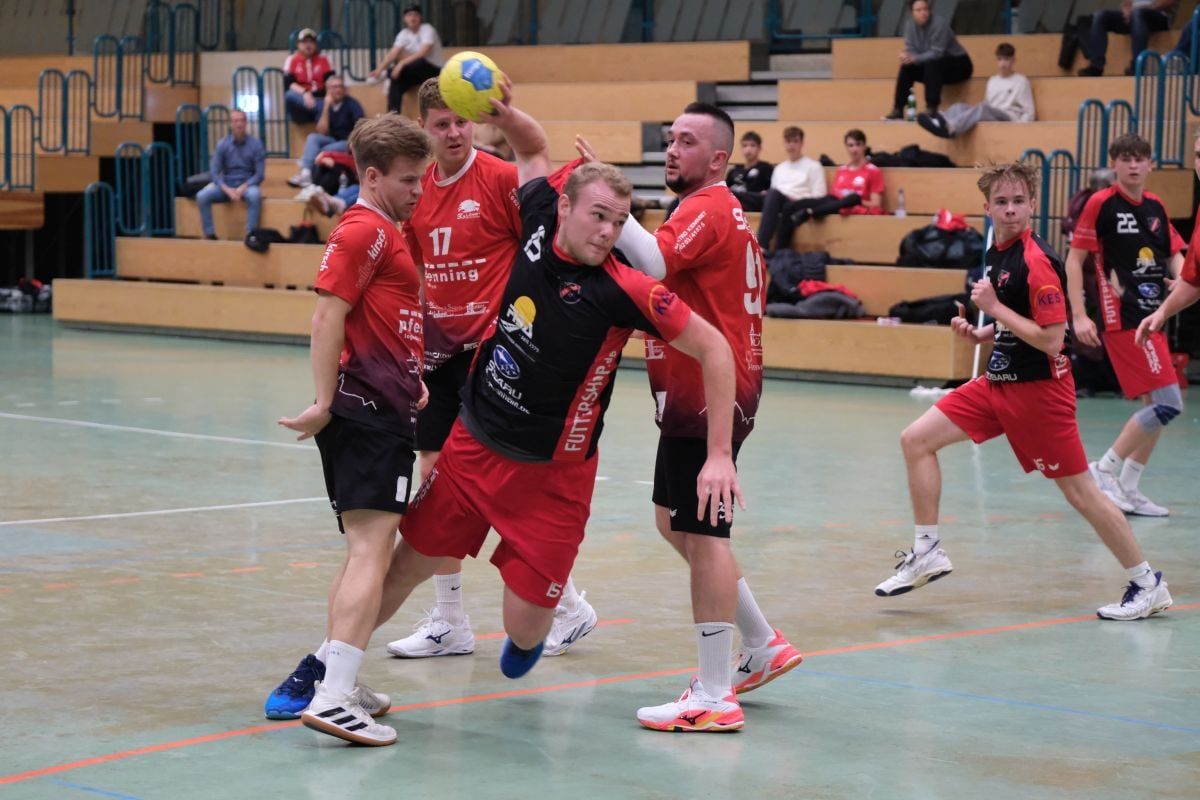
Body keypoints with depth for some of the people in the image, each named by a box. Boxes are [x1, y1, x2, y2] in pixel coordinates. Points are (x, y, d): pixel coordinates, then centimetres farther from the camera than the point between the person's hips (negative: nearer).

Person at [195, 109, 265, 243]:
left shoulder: (255, 144, -5)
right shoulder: (222, 145, 0)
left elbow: (259, 174, -7)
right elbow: (214, 172, -3)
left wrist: (242, 188, -21)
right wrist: (228, 190, -20)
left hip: (247, 185, -2)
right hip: (226, 185, 2)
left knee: (254, 195, -38)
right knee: (202, 196, -24)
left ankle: (250, 234, -31)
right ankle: (210, 234, -18)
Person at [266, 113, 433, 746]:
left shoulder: (384, 232, 22)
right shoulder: (364, 230, -9)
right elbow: (328, 314, -17)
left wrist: (411, 380, 22)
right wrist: (325, 402, -20)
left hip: (382, 409, 11)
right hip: (369, 410, -11)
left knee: (367, 549, 17)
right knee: (371, 547, -16)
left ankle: (328, 676, 23)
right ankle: (333, 697, -22)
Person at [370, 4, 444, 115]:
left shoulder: (427, 30, -15)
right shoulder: (404, 34, 2)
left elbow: (423, 53, -29)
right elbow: (393, 53, -9)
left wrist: (402, 63, -38)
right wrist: (380, 68, -28)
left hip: (435, 71, -6)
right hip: (417, 72, 6)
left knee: (419, 62, -35)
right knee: (396, 80, -20)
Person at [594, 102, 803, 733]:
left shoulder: (708, 210, -14)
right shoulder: (717, 210, 20)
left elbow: (653, 261, -32)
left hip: (710, 397, -11)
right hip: (692, 396, 11)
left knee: (702, 535, -8)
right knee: (675, 522, 18)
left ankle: (714, 699, -5)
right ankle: (763, 646, 27)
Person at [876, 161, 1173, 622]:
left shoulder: (1037, 261, -19)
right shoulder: (997, 254, 8)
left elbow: (1050, 339, -23)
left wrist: (994, 307, -19)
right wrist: (979, 333, 4)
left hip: (1039, 389, -9)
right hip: (999, 382, 9)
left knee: (1079, 492, -3)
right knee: (916, 440, 2)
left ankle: (1148, 585, 10)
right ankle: (928, 553, 10)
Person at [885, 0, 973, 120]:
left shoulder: (940, 24, -24)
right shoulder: (910, 25, -6)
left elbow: (937, 53, -28)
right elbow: (911, 50, -7)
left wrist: (914, 58, -38)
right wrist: (906, 56, -32)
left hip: (958, 65, -6)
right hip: (930, 66, 6)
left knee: (931, 64, -34)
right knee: (906, 68, -14)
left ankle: (932, 109, -37)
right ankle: (898, 110, -14)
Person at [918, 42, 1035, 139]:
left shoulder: (1021, 81, 10)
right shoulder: (992, 81, 26)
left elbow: (1029, 111, 5)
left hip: (1009, 119, -5)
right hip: (989, 118, 6)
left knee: (982, 108, -36)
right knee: (959, 106, -20)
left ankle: (950, 127, -66)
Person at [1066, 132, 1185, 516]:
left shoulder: (1155, 207, 11)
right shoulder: (1101, 203, -7)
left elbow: (1174, 254, 16)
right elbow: (1074, 259, -6)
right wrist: (1079, 316, -13)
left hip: (1152, 318, 8)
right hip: (1123, 319, -8)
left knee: (1155, 406, 9)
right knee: (1168, 403, -14)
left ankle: (1128, 488, 18)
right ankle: (1105, 469, -4)